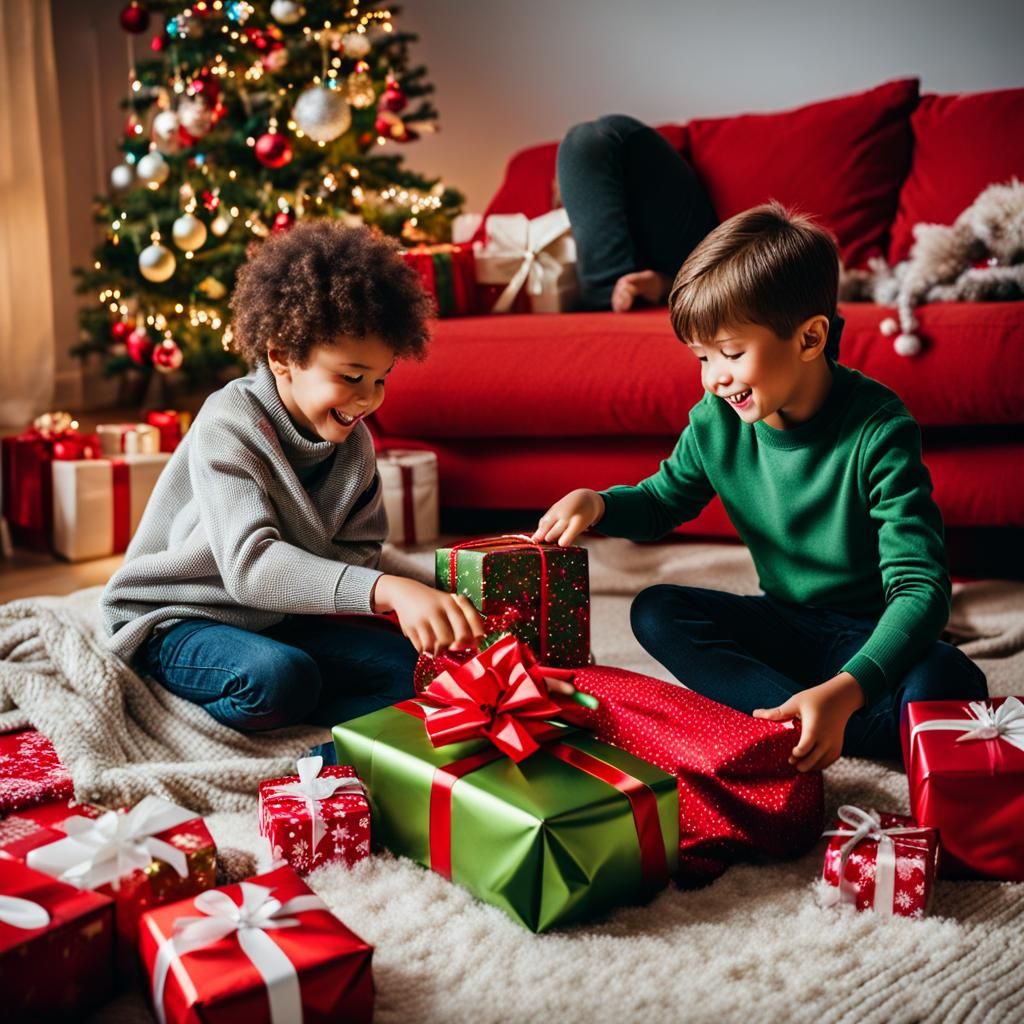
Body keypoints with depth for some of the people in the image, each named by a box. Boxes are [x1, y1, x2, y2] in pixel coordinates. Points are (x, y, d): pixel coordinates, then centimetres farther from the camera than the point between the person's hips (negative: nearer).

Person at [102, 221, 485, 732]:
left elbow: (360, 549, 1)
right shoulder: (229, 427, -23)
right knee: (281, 677, -36)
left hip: (276, 619, 6)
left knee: (409, 666, -12)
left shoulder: (353, 439, -2)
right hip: (177, 621, -6)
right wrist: (386, 590, -49)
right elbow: (251, 564, -37)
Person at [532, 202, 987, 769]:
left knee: (948, 688, -34)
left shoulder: (878, 429, -24)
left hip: (872, 637, -5)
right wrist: (596, 503, -14)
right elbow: (660, 500, 11)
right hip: (784, 622, 6)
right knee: (655, 612, -16)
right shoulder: (716, 422, -9)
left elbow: (921, 586, -30)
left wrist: (843, 691, -47)